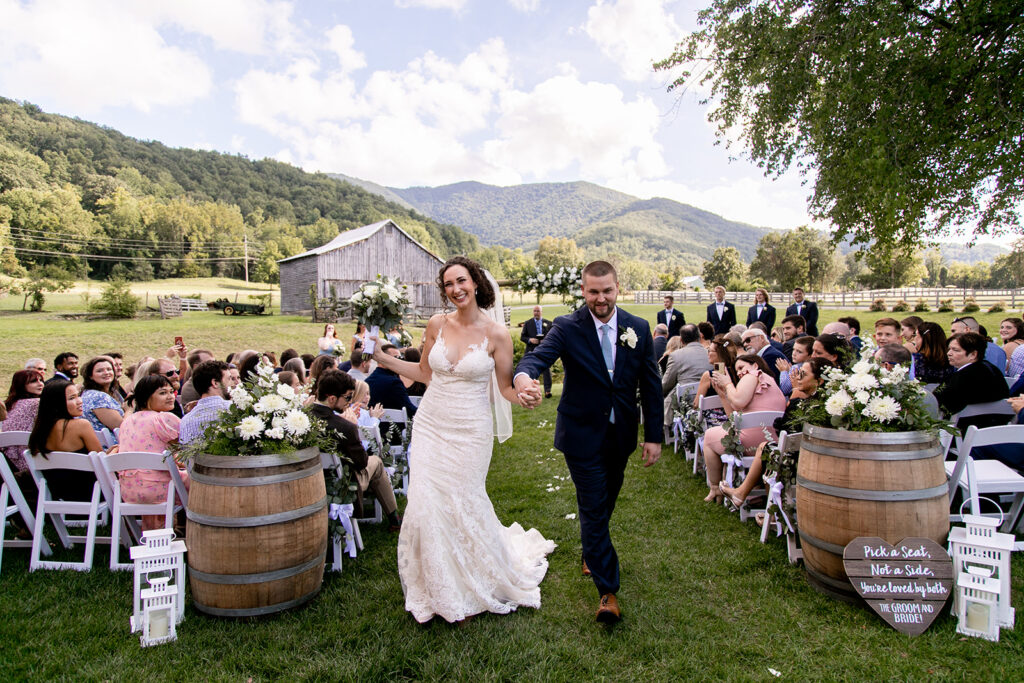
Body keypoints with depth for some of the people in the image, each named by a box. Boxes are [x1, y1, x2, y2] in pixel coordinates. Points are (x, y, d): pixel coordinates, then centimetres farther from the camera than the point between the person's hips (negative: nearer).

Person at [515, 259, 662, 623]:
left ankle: (591, 552, 49)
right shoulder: (567, 327, -13)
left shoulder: (639, 328, -3)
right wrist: (523, 374, -54)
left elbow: (651, 385, 1)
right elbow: (539, 355, -30)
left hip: (621, 435, 4)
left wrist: (654, 435, 0)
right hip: (583, 436, -4)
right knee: (594, 509, -1)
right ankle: (607, 590, 12)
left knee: (605, 505, 22)